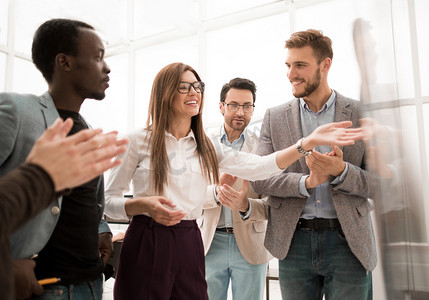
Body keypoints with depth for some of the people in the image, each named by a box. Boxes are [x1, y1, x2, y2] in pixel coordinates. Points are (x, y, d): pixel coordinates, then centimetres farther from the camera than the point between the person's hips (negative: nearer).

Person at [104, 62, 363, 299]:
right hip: (146, 246, -3)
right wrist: (144, 205, -19)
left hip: (189, 245, 3)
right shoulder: (139, 141, -2)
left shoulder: (206, 147, 7)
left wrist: (310, 141, -16)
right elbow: (109, 201, 0)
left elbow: (260, 167, -6)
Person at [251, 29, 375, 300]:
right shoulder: (274, 117, 4)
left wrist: (341, 171, -19)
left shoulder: (362, 115, 1)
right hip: (294, 242, 1)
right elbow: (259, 178, -3)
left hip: (348, 242, -1)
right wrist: (306, 182, -18)